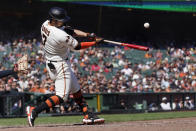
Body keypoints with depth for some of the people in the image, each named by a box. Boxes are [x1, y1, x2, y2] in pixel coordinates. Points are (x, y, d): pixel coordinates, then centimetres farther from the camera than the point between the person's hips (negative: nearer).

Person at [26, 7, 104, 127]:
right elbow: (77, 46, -15)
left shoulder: (46, 24, -4)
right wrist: (94, 42, -4)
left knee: (76, 90, 17)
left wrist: (87, 35, -9)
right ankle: (34, 110, -16)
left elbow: (69, 30, 1)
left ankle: (88, 116, 20)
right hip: (60, 65, -10)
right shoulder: (60, 36, -30)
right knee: (62, 96, -8)